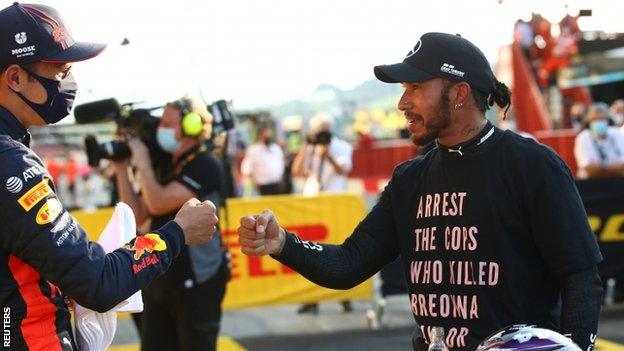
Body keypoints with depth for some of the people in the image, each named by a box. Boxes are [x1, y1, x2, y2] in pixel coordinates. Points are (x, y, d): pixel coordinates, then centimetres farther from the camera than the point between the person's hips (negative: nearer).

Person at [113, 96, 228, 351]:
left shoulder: (205, 166, -12)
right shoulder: (168, 168, 13)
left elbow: (158, 204, -22)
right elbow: (138, 215, 9)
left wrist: (143, 163, -10)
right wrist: (122, 170, 4)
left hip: (196, 283, -8)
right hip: (160, 280, 8)